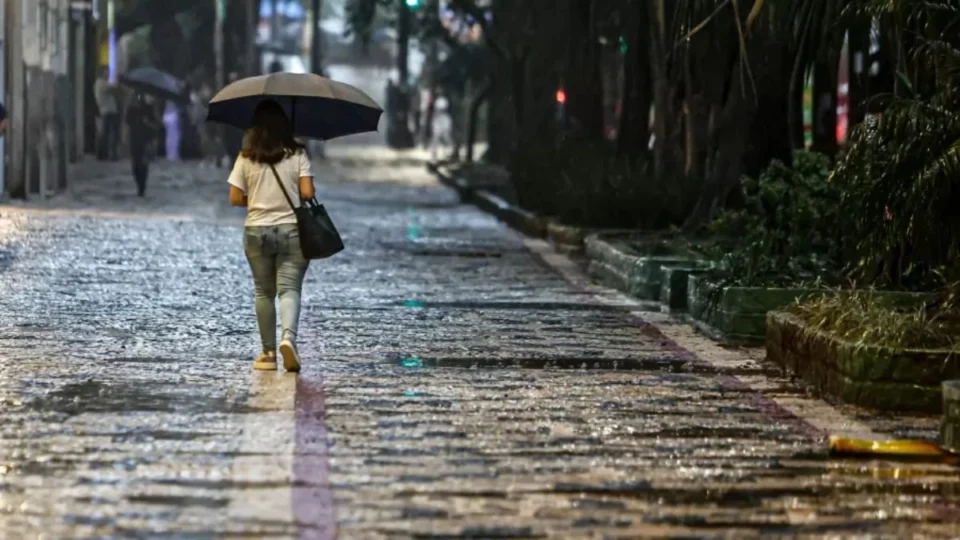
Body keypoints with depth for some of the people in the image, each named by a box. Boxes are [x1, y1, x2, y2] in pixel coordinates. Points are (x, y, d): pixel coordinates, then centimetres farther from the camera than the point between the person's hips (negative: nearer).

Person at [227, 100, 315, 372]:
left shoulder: (246, 158, -1)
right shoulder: (297, 155, -4)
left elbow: (235, 198, -1)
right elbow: (308, 193, -10)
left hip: (257, 232, 1)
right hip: (292, 230, -1)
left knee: (263, 292, 12)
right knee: (289, 289, -4)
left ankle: (269, 352, 12)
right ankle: (288, 336, -29)